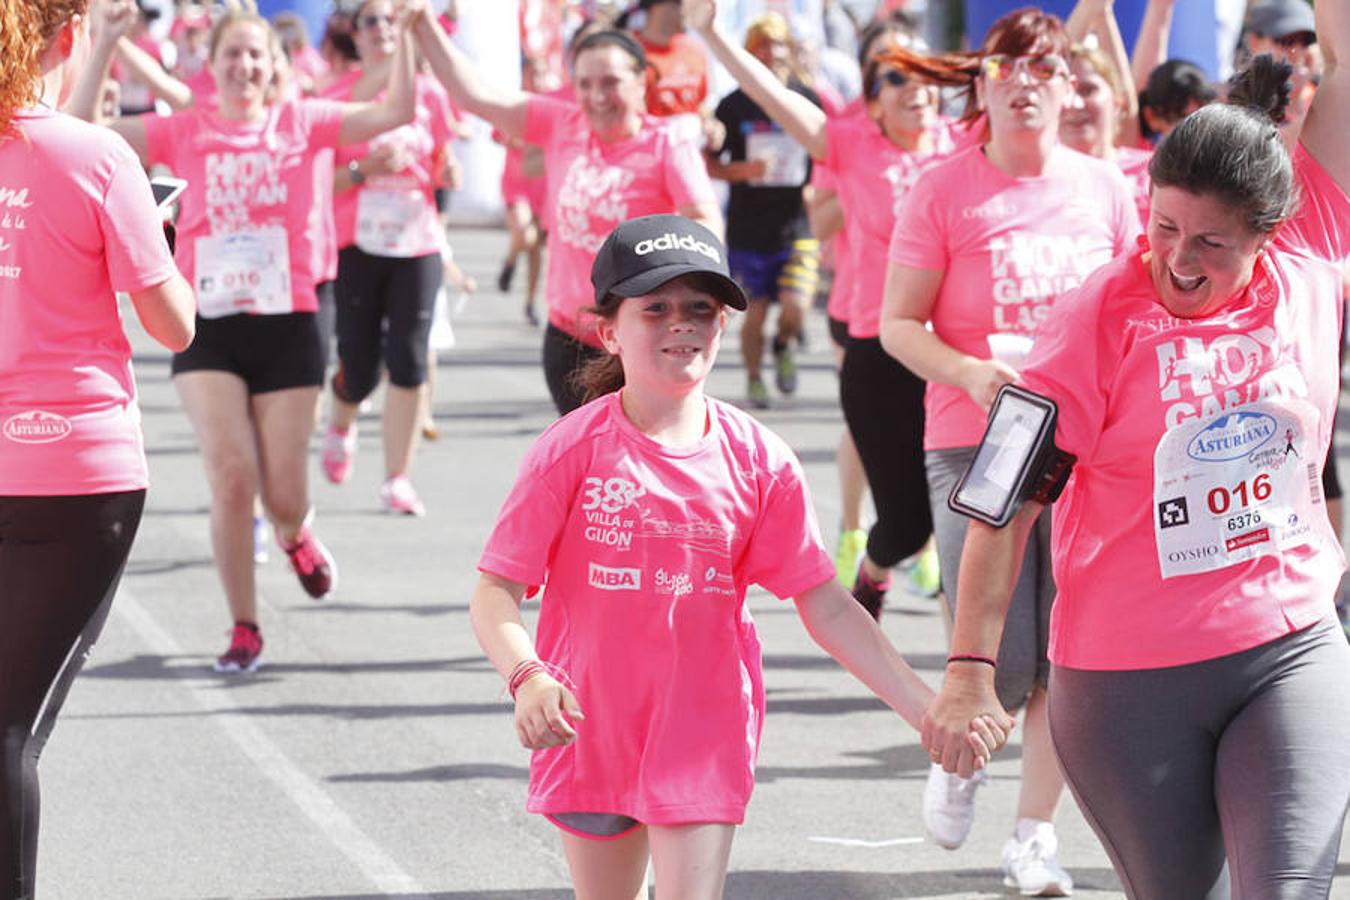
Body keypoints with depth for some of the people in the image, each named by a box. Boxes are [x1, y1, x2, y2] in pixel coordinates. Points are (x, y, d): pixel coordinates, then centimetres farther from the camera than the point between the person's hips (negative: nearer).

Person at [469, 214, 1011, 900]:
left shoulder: (756, 459, -3)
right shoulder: (573, 450, -10)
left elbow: (826, 608, 1)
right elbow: (495, 593, -12)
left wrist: (925, 709, -6)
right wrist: (528, 679, -32)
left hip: (704, 732, 0)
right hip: (588, 730, 0)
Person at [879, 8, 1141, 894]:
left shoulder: (1104, 187, 6)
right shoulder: (946, 189, -4)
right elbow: (899, 322, -3)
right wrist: (967, 373, -20)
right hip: (974, 445, -3)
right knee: (999, 661, -8)